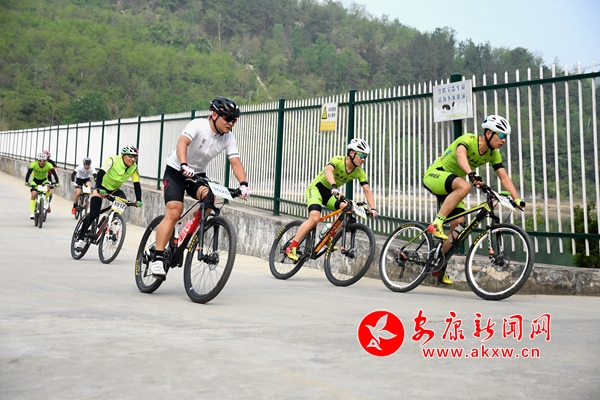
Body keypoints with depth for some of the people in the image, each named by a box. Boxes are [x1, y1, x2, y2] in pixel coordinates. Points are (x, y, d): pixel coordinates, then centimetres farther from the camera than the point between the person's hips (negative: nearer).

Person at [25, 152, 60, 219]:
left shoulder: (49, 165, -25)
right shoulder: (34, 164, -26)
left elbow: (54, 174, -29)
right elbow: (28, 173, -29)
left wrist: (57, 183, -41)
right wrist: (26, 182, -41)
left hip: (44, 180, 0)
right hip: (35, 180, 0)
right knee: (33, 194, -17)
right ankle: (33, 212, -10)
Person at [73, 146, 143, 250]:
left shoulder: (134, 168, -13)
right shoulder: (113, 160, -25)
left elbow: (137, 184, -14)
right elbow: (100, 173, -34)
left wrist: (138, 200, -25)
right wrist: (99, 188, -48)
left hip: (114, 190, 4)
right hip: (102, 187, -4)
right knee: (93, 214, -16)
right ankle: (80, 239, 0)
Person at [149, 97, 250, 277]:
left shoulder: (228, 138, -9)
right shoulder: (198, 125, -22)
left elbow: (236, 162, -19)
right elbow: (182, 143, -38)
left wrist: (243, 184, -36)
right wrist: (184, 165, -56)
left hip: (198, 174, 4)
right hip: (176, 171, -4)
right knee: (174, 212, -19)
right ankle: (157, 258, -14)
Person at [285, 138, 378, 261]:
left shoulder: (359, 172, -6)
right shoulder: (338, 160, -23)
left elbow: (367, 190, -10)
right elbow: (328, 170, -43)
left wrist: (373, 209, -24)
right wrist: (334, 186, -61)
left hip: (330, 194, 6)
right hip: (316, 188, -6)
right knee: (315, 218, -27)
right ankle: (291, 247, -17)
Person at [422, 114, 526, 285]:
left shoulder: (494, 154, 0)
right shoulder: (469, 139, -21)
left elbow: (504, 177, -5)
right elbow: (460, 155, -42)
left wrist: (517, 199, -17)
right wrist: (471, 174, -60)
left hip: (450, 186, 8)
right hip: (434, 175, -7)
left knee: (459, 223, -5)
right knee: (464, 186, -38)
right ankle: (436, 223, -31)